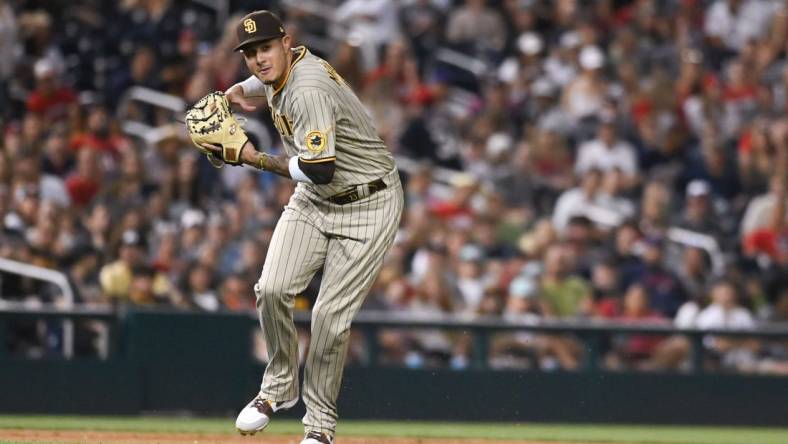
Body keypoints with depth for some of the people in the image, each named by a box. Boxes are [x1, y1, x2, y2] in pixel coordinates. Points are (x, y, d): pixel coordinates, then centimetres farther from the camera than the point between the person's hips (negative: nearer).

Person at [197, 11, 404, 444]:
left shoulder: (308, 92, -28)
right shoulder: (283, 69, 1)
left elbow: (319, 169, -31)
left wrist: (255, 159, -20)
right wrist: (238, 90, 14)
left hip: (368, 204, -8)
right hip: (314, 201, 8)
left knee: (331, 315, -12)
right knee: (272, 290, -11)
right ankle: (279, 386, 10)